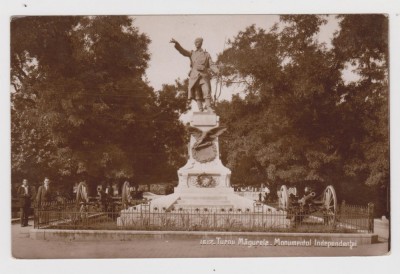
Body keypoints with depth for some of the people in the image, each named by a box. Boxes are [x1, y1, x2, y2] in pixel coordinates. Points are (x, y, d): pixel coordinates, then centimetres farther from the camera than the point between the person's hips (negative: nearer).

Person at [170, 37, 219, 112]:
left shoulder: (206, 54, 17)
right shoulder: (192, 53, 18)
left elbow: (211, 64, 7)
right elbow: (182, 51, 4)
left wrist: (216, 69, -15)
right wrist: (176, 43, -12)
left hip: (204, 75, -1)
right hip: (195, 76, 1)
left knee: (206, 91, -14)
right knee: (197, 93, -4)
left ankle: (209, 107, -16)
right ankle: (200, 109, -6)